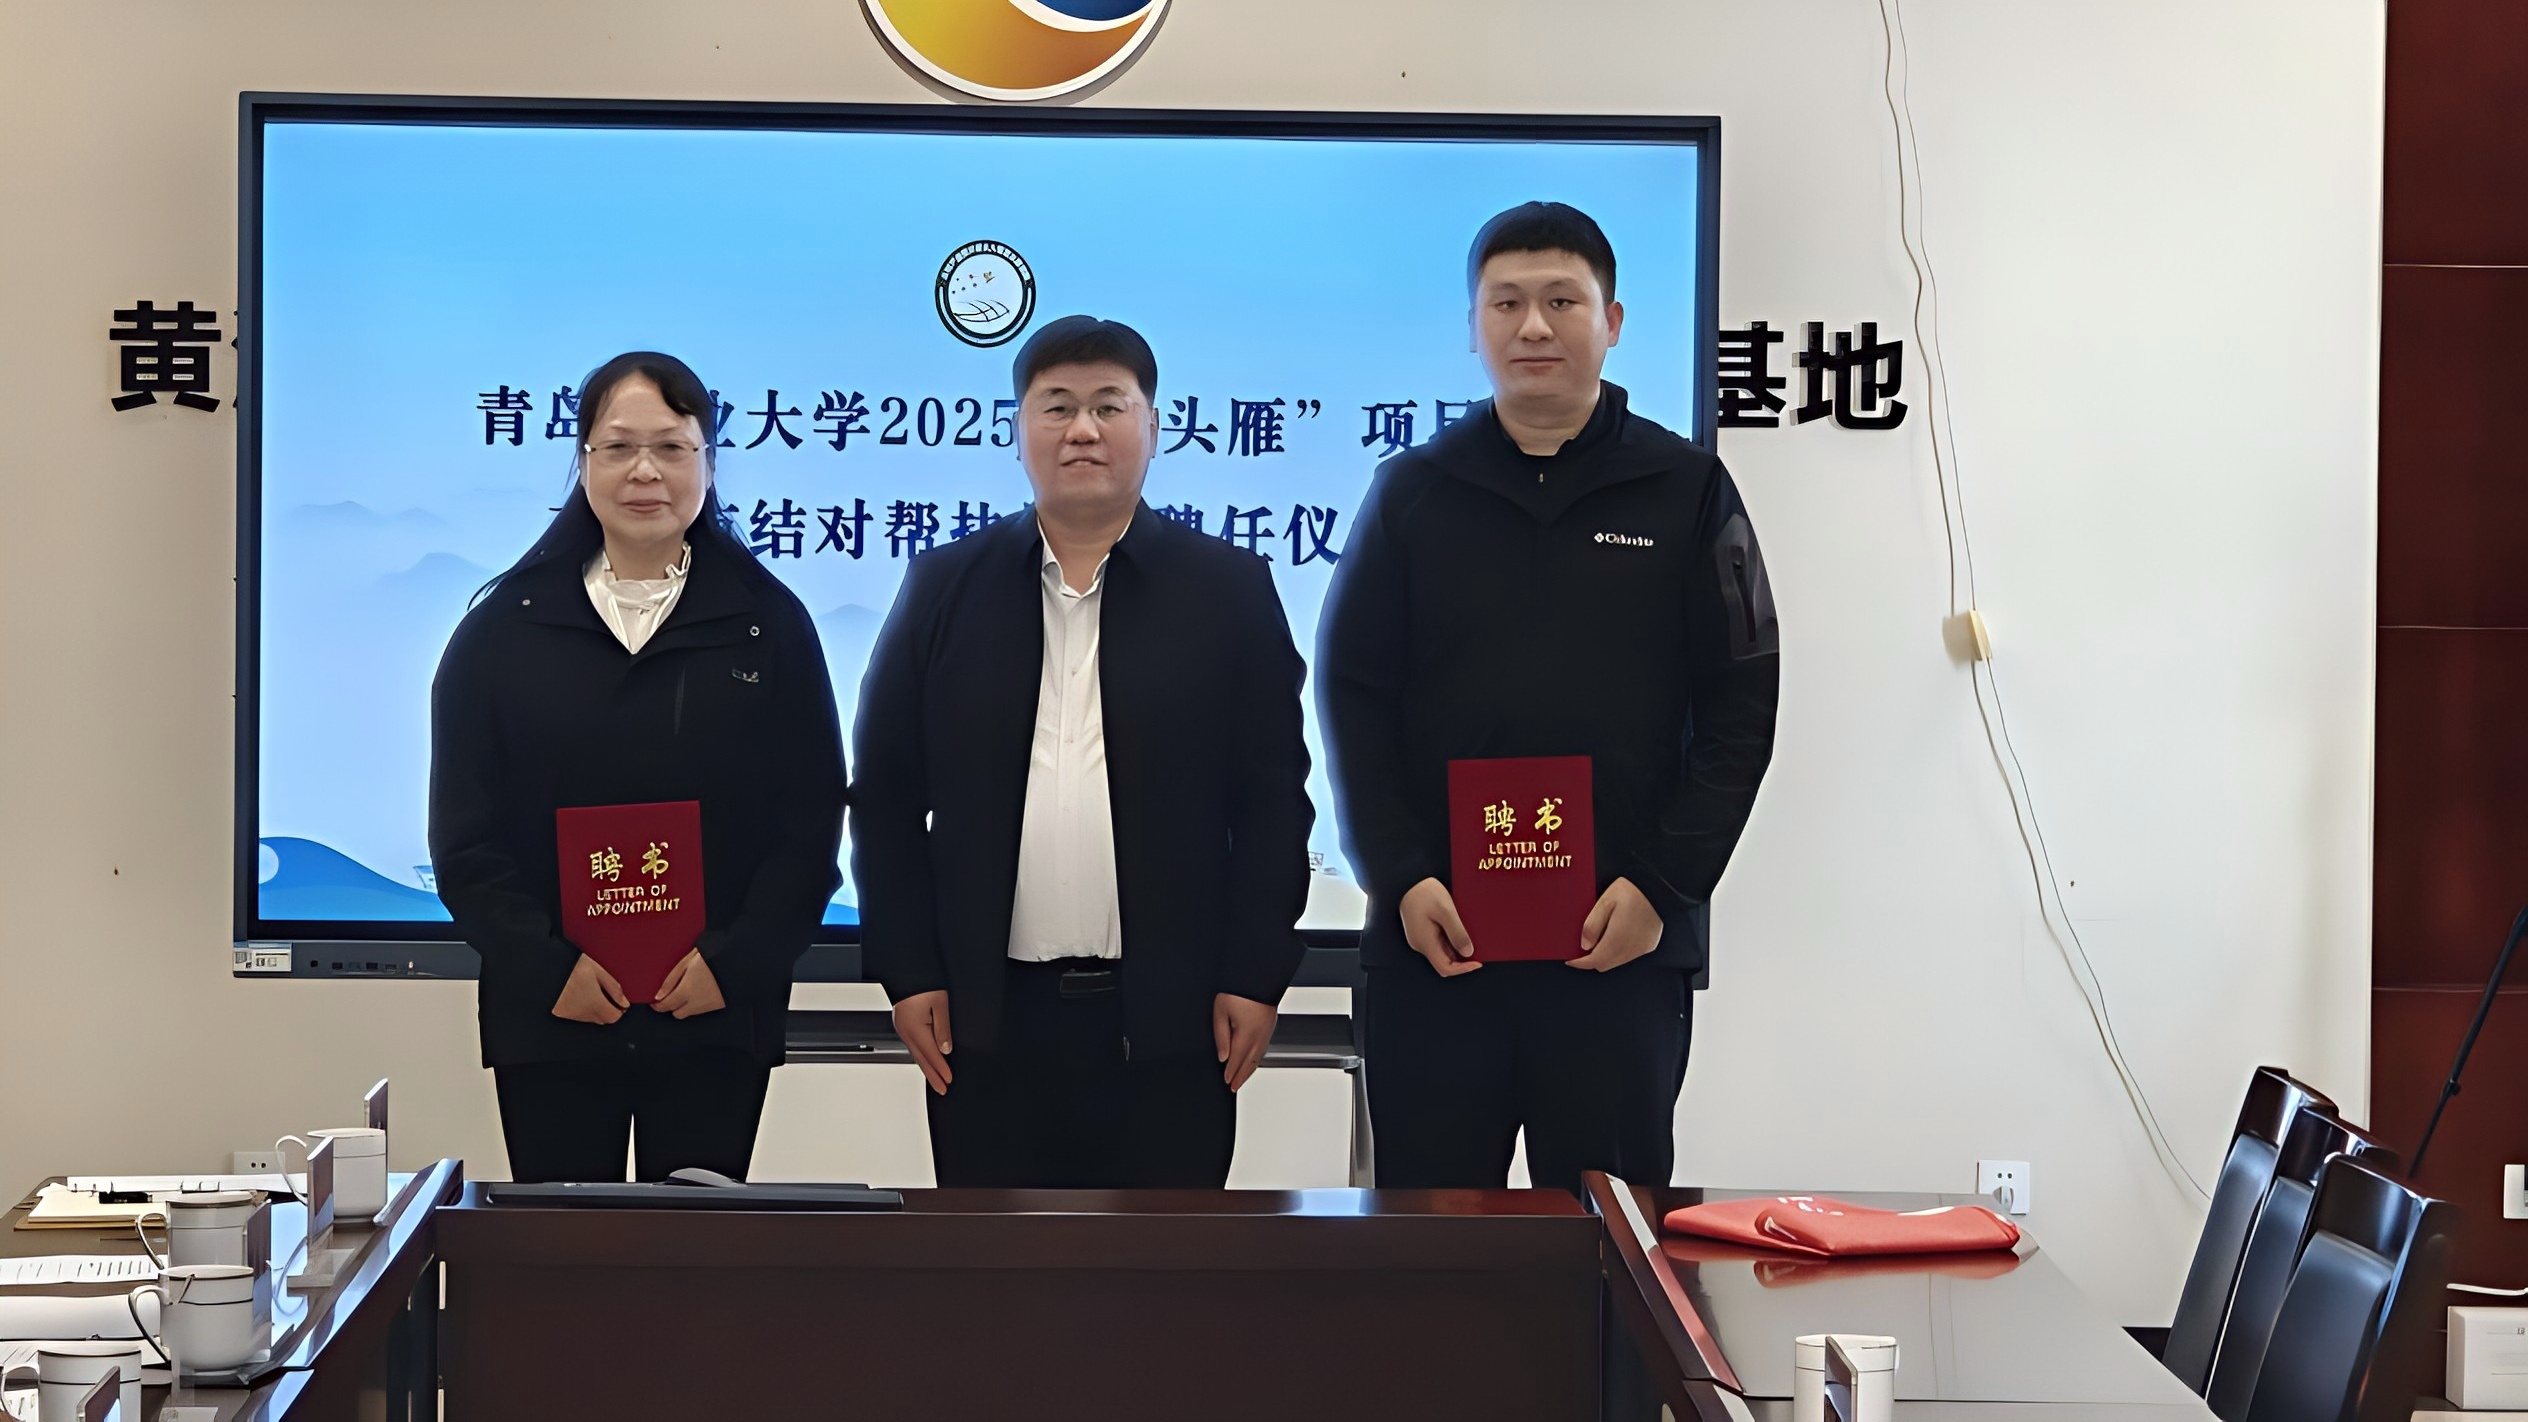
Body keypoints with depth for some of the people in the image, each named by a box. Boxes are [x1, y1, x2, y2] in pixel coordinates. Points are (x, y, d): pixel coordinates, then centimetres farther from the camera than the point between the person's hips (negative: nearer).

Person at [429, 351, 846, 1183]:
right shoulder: (506, 628, 7)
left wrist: (734, 961, -10)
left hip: (718, 1019, 0)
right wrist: (547, 967, -11)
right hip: (548, 1017, 0)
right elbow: (464, 837, 3)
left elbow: (811, 826, 3)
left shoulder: (767, 623, 6)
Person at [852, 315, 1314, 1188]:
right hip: (989, 1018, 1)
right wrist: (908, 972, 0)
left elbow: (1274, 799, 1)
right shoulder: (945, 587, 6)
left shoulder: (1230, 591, 3)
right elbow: (886, 794, 6)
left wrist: (1256, 976, -5)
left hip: (1169, 1019, -1)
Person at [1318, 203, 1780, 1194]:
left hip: (1625, 947, -1)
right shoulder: (1413, 492, 8)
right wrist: (1400, 878, -7)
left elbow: (1741, 703, 3)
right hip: (1432, 936, 1)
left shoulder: (1687, 491, 6)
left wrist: (1663, 884, -8)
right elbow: (1352, 694, 6)